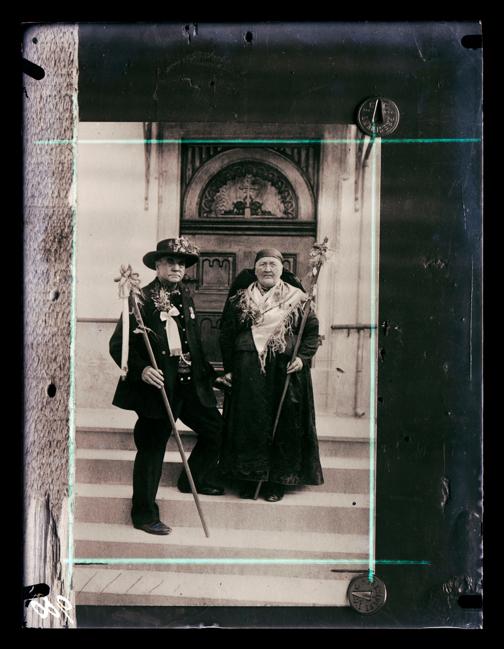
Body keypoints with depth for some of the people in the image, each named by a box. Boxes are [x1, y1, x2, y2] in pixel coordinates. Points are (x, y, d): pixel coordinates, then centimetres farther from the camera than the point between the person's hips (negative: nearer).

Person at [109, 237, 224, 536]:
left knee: (216, 430, 15)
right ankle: (145, 514, 16)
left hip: (190, 384, 7)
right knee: (152, 448, 2)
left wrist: (209, 373, 17)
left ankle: (194, 480, 37)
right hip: (159, 386, -7)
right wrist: (141, 369, -26)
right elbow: (118, 345, -12)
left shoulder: (185, 296, 11)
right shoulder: (142, 299, -11)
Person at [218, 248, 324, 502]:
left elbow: (313, 331, 4)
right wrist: (228, 369, 4)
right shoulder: (240, 299, 7)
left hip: (286, 370, 0)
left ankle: (277, 481, 15)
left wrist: (303, 357, -10)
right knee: (248, 422, 2)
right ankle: (248, 479, 15)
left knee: (284, 424, 2)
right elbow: (226, 335, 9)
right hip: (247, 373, 1)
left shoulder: (296, 297, 4)